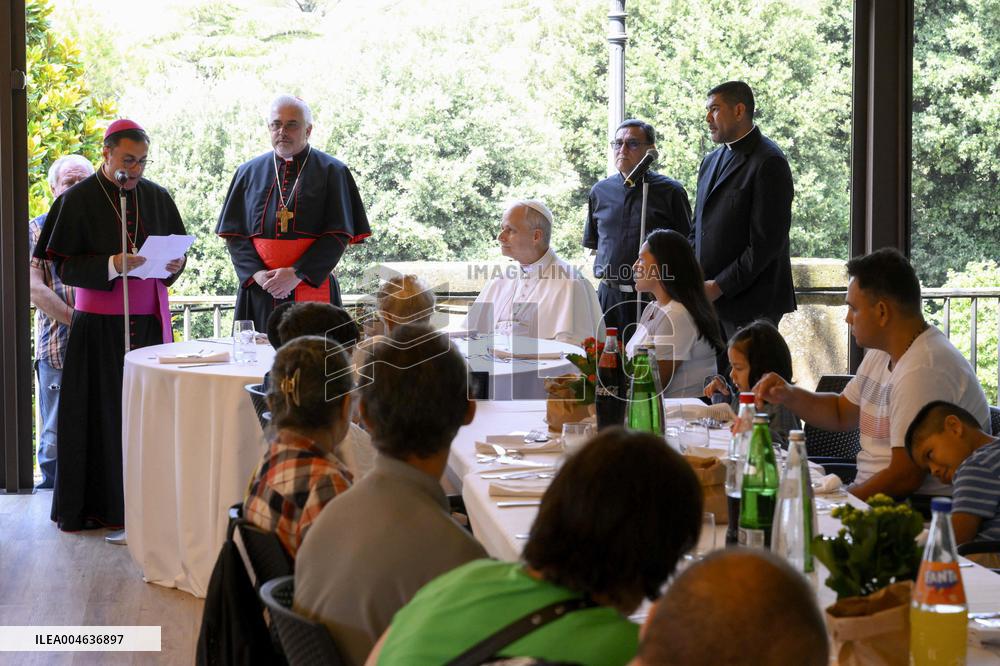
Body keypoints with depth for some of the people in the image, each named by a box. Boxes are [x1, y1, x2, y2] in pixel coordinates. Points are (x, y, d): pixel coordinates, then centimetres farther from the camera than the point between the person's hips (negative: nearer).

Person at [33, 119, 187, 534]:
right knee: (100, 413, -1)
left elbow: (176, 252, 15)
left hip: (149, 321, 4)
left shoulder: (156, 197, 8)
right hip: (99, 326, -4)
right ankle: (96, 504, 7)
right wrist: (111, 265, -21)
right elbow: (62, 265, -7)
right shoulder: (78, 200, -4)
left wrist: (173, 265, -8)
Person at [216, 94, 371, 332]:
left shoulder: (331, 172, 2)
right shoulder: (249, 173, 12)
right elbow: (234, 233, 7)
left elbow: (339, 234, -5)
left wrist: (297, 274, -14)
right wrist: (257, 273, -10)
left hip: (311, 288, -2)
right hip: (259, 294, 2)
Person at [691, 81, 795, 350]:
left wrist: (720, 286, -15)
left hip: (749, 302, -7)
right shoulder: (711, 161, 18)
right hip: (709, 298, 8)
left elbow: (767, 242, -16)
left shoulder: (769, 163, -10)